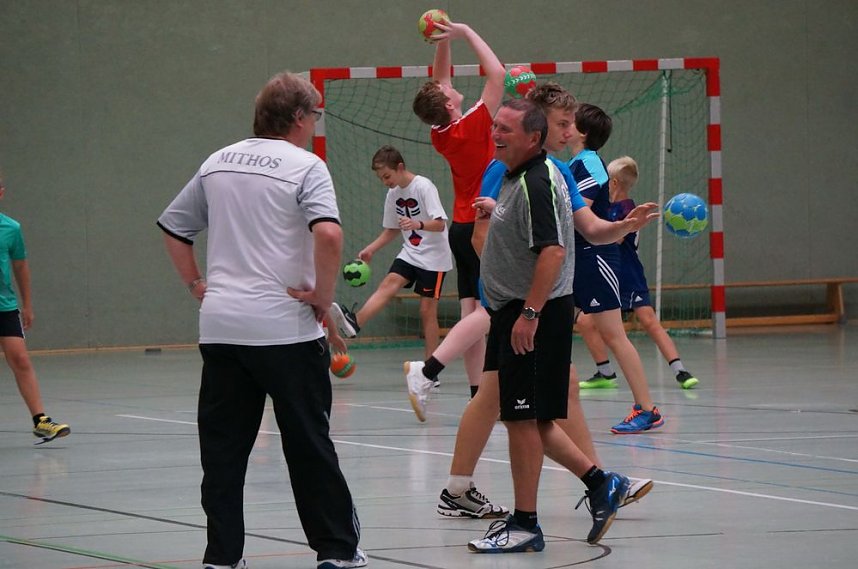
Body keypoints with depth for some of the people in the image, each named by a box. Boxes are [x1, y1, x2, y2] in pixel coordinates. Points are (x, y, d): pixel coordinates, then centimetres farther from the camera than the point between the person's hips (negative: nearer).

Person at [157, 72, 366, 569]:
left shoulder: (218, 163, 12)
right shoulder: (305, 166, -7)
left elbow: (173, 228, 19)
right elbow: (329, 234, -23)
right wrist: (323, 295, -12)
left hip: (219, 325, 5)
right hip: (286, 327, -5)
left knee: (222, 447, 6)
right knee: (310, 444, 4)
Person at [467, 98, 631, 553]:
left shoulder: (536, 183, -18)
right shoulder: (516, 178, 15)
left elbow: (552, 251, -26)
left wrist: (529, 313, -28)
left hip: (533, 316, -11)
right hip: (516, 312, 11)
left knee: (522, 419, -4)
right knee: (530, 419, 14)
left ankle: (524, 525, 3)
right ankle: (600, 484, 20)